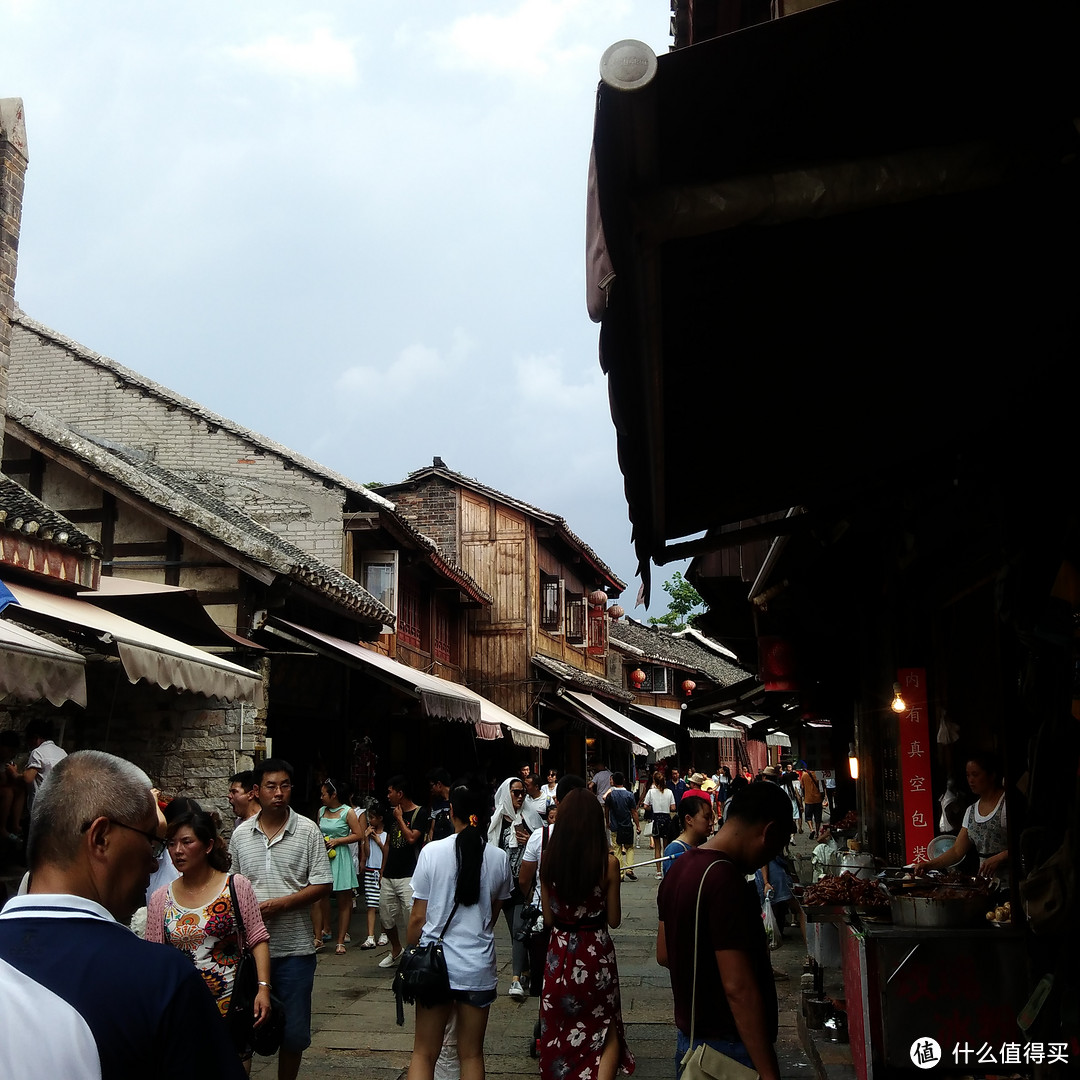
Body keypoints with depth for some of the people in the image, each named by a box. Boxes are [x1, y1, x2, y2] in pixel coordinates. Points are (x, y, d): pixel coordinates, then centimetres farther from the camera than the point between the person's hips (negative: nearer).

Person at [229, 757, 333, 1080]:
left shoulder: (307, 830, -3)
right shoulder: (241, 834, 5)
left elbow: (322, 884, -5)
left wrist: (280, 903, -16)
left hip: (294, 947, -2)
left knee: (294, 1032, 7)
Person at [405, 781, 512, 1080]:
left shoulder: (432, 851, -9)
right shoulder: (499, 858, -4)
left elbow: (418, 917, -5)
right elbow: (493, 916, 8)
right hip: (479, 966, 1)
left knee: (424, 1053, 10)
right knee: (472, 1054, 14)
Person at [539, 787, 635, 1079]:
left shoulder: (549, 861, -8)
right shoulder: (608, 862, -14)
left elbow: (548, 919, 0)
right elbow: (614, 920, -6)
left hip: (560, 954, 2)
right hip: (597, 954, -2)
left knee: (561, 1033, 20)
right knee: (607, 1034, 12)